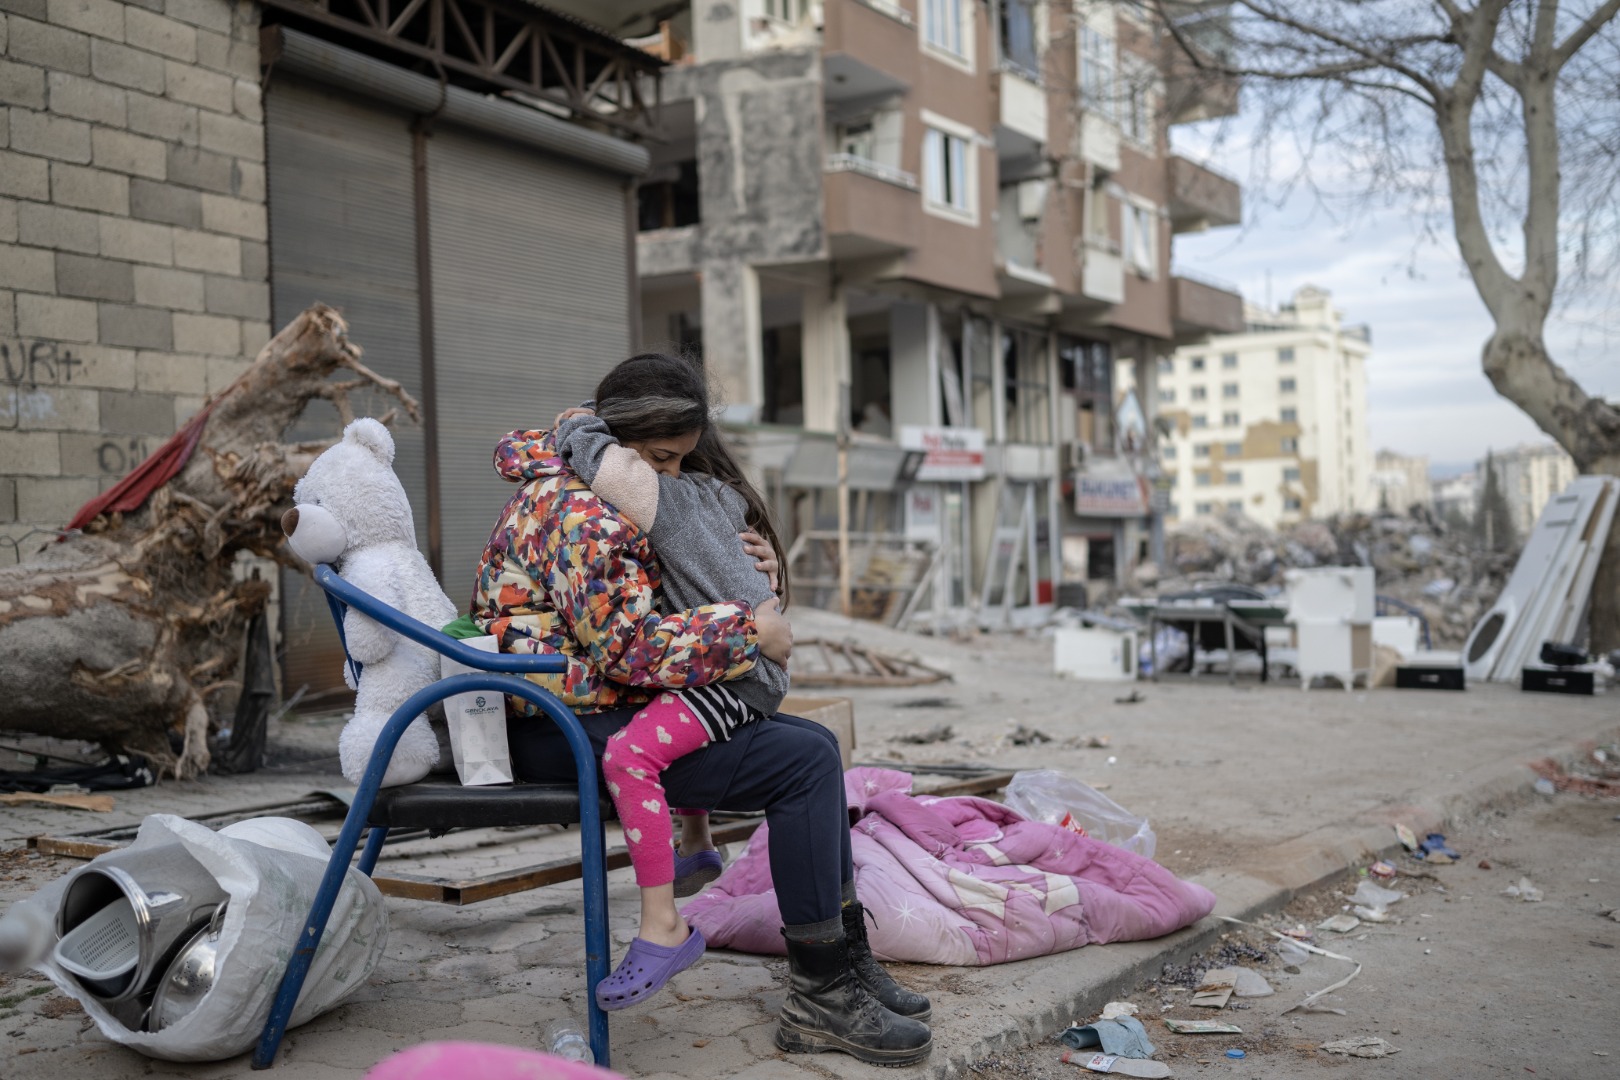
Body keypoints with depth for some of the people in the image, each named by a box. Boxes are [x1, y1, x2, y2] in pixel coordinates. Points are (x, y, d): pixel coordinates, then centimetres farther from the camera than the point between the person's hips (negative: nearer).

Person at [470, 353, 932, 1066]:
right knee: (804, 761, -20)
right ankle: (819, 997, -14)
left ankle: (846, 959, 13)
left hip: (601, 709, 11)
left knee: (813, 743, 10)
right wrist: (750, 630, -17)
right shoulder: (576, 511, -17)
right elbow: (629, 644, -25)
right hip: (565, 729, -11)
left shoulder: (592, 498, 18)